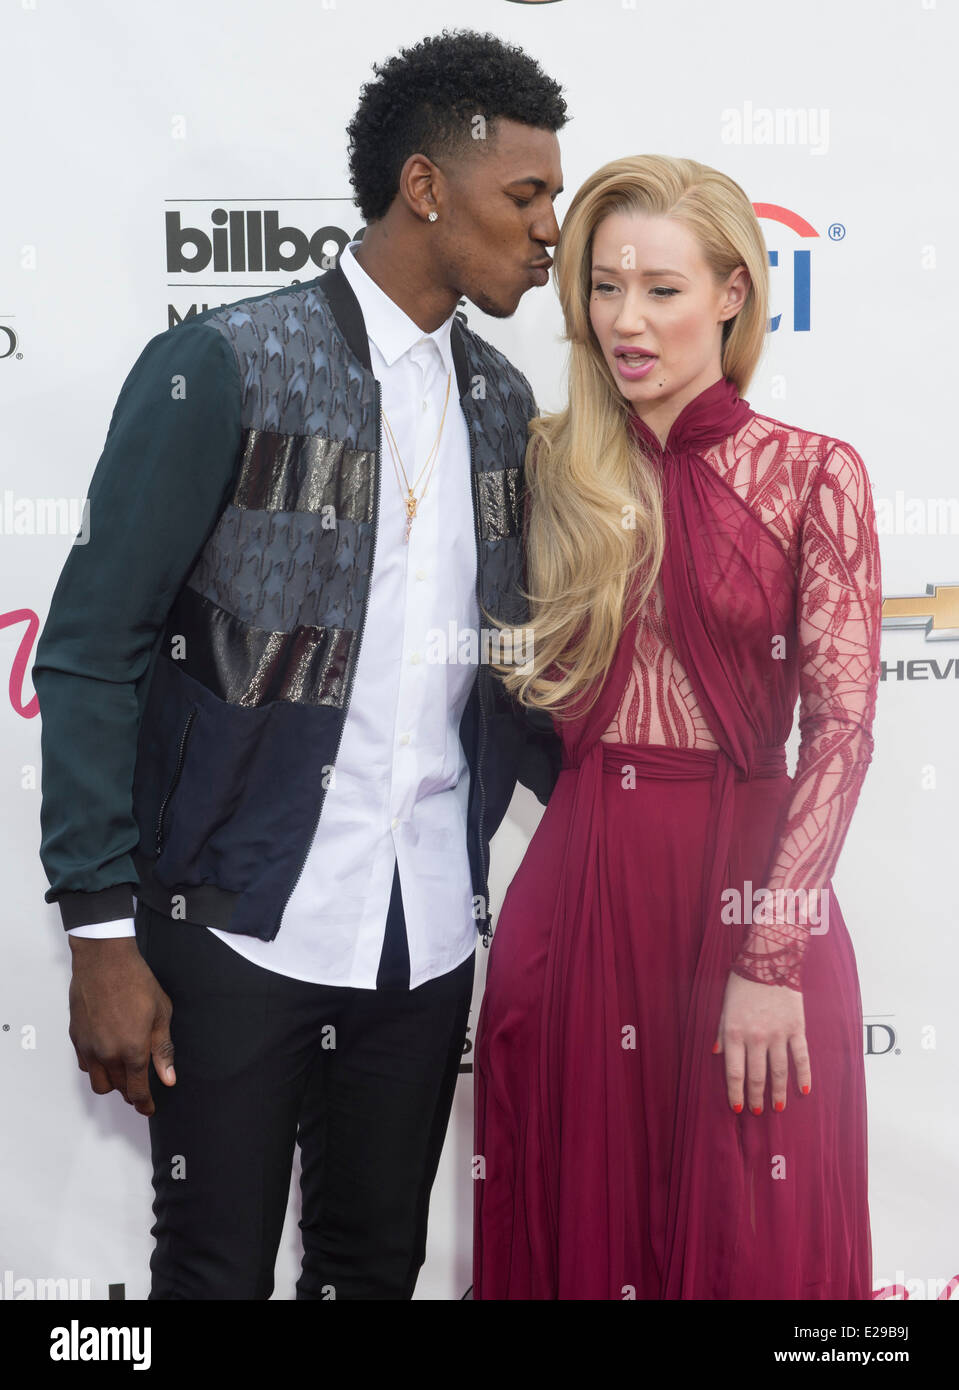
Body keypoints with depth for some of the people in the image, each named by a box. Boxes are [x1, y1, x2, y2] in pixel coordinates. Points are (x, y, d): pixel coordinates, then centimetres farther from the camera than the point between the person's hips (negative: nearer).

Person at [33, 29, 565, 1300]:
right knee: (214, 1271, 6)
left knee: (376, 1266, 15)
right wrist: (103, 930, -13)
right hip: (236, 926, -5)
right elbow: (92, 654, -9)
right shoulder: (222, 368, -9)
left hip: (425, 937, 5)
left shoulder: (503, 404, 9)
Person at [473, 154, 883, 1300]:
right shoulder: (555, 465, 8)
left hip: (747, 876, -3)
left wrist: (770, 957, -14)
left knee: (748, 1243, 8)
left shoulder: (813, 474, -4)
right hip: (576, 885, 3)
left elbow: (841, 724, -9)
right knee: (574, 1221, 12)